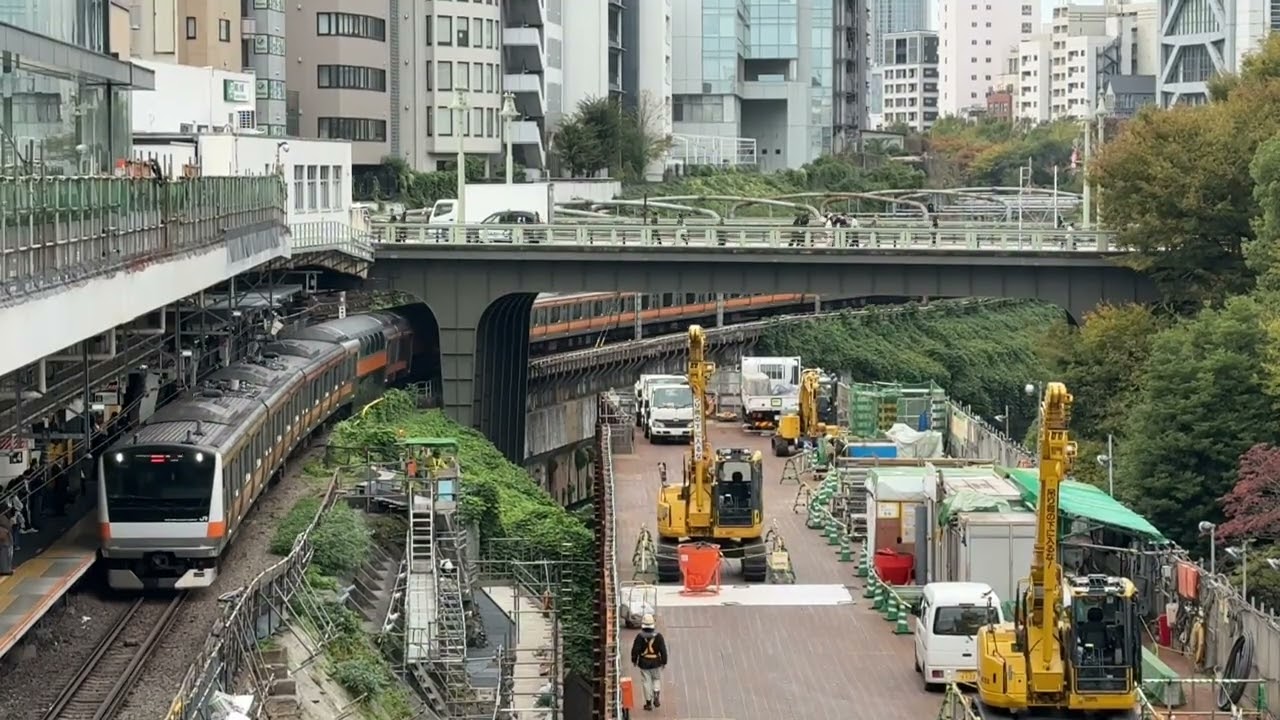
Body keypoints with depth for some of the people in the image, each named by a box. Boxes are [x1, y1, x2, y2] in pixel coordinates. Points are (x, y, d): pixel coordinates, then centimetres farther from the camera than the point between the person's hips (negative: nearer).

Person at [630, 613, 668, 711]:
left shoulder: (640, 637, -12)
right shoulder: (658, 636, -9)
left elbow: (635, 650, -8)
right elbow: (663, 650, -6)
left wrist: (634, 660, 8)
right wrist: (664, 661, 5)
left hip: (644, 663, -1)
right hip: (656, 662, 1)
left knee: (646, 682, 8)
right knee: (656, 679, 20)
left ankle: (649, 703, 12)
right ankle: (656, 696, -1)